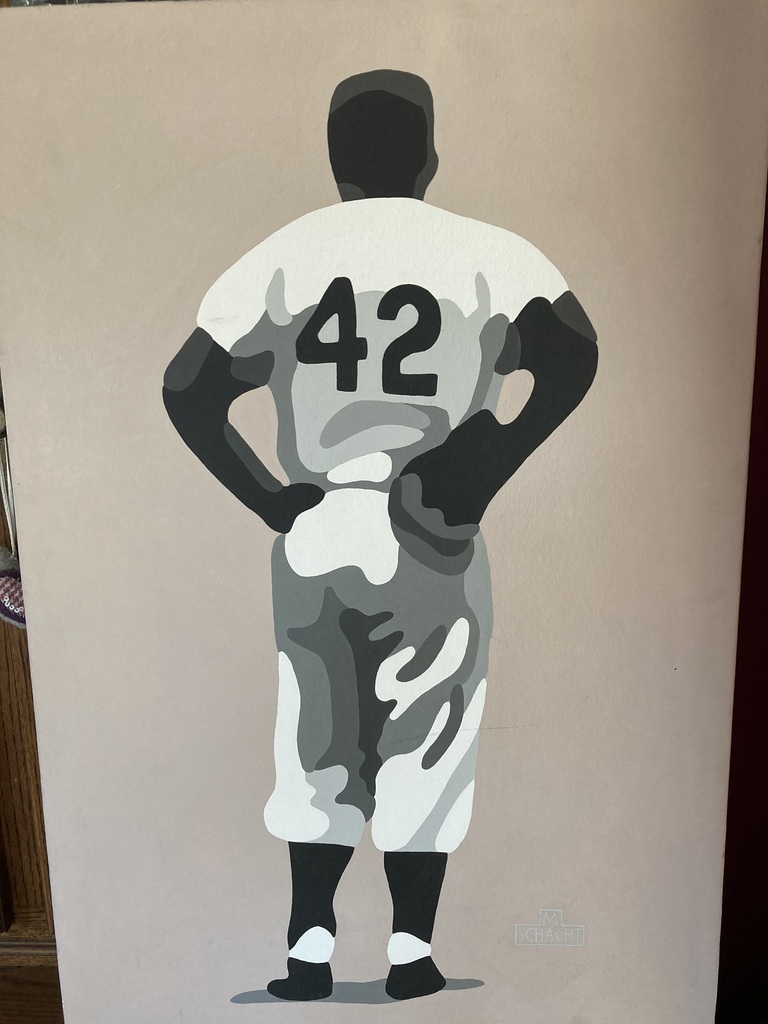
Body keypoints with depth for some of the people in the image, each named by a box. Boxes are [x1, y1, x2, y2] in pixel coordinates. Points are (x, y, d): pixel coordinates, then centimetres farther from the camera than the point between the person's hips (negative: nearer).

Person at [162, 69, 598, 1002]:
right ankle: (410, 952, 20)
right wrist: (489, 469, -10)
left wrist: (268, 500, 0)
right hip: (436, 539, -1)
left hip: (315, 531, 2)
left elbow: (188, 391, -2)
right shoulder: (486, 253, 1)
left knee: (319, 747, 16)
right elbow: (574, 354, -15)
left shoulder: (281, 257, 6)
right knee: (425, 746, 12)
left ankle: (310, 946, 18)